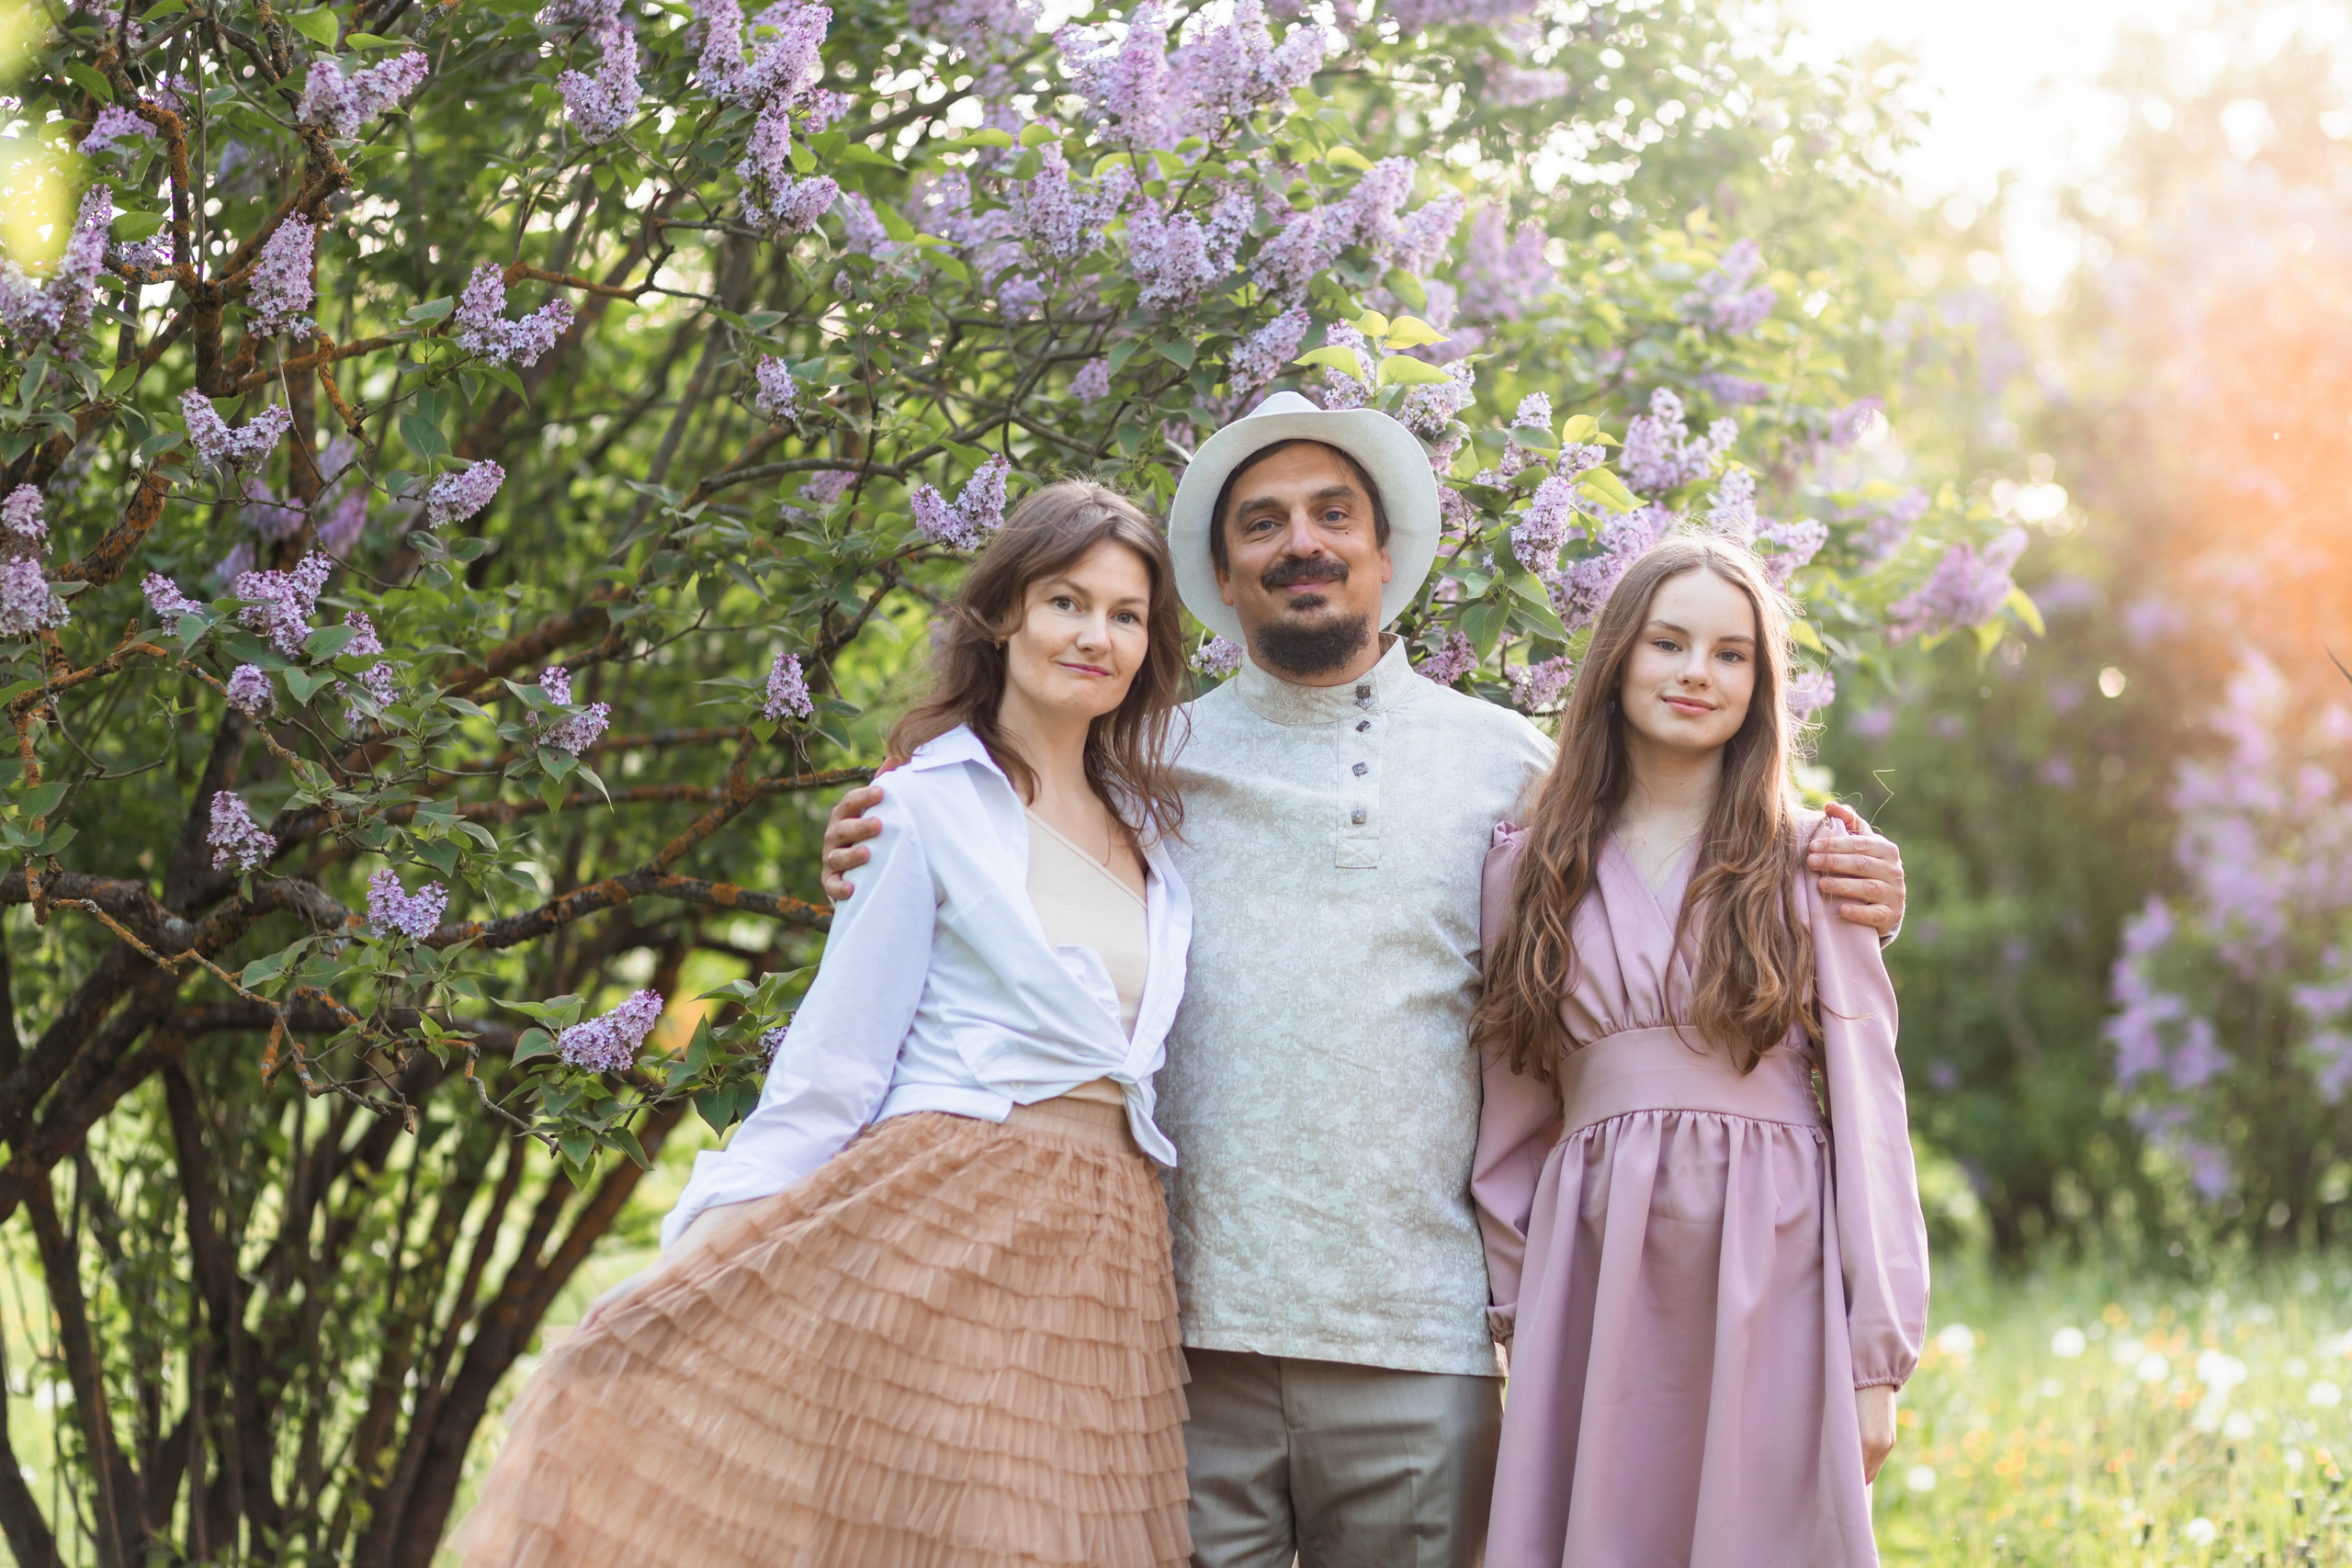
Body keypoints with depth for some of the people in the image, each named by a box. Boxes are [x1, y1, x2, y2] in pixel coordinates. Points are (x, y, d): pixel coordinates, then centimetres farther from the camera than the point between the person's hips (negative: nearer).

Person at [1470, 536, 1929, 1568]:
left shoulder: (1804, 863, 4)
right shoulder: (1531, 868, 11)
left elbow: (1867, 1104, 0)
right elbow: (1514, 1120, 14)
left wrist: (1877, 1355, -6)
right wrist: (1518, 1320, 8)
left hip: (1772, 1262, -1)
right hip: (1596, 1278, 2)